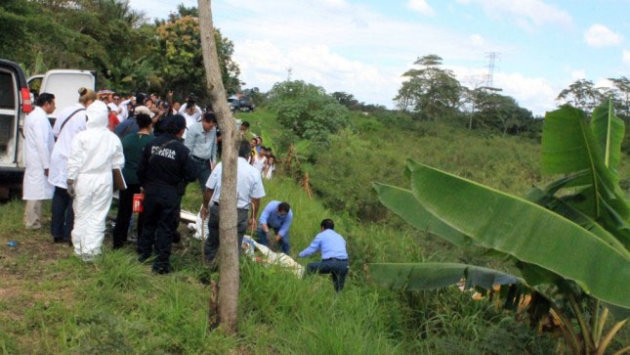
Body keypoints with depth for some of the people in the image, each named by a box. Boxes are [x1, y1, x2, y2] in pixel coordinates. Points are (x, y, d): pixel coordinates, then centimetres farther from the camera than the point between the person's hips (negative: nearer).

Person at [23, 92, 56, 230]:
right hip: (39, 162, -10)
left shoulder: (32, 116, 18)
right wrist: (47, 165, -20)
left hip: (32, 161, 10)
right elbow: (42, 143, -21)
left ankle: (30, 220, 22)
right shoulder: (41, 118, -15)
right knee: (37, 192, -6)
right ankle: (33, 222, -2)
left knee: (33, 191, 15)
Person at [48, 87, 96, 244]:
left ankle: (57, 233, 20)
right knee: (74, 198, 0)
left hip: (58, 159, 7)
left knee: (59, 196, 13)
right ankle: (70, 235, 3)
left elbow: (55, 132, 17)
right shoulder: (85, 117, -14)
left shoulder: (65, 111, 8)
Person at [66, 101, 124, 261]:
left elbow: (74, 162, -7)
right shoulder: (113, 138, -2)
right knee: (98, 216, 6)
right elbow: (118, 163, 3)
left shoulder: (81, 136, -10)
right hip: (104, 181, 1)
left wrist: (70, 181, 1)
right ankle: (91, 250, 7)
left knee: (82, 215, 10)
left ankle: (79, 249, 18)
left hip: (84, 179, -1)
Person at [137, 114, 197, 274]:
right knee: (166, 227, 4)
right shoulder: (182, 150, -17)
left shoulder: (151, 144, -4)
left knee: (149, 223, 21)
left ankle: (143, 252, 33)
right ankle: (161, 263, 8)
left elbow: (141, 169, 2)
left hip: (151, 191, 4)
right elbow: (192, 174, -15)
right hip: (171, 195, -4)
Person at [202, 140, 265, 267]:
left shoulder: (221, 165, -5)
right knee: (234, 243, 11)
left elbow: (208, 189, 0)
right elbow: (256, 199, -4)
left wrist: (205, 206, 15)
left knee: (213, 238, 23)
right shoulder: (254, 172, -7)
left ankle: (209, 261, 40)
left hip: (218, 208, 2)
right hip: (240, 213, -2)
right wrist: (253, 217, 10)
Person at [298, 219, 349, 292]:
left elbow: (310, 250, 14)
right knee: (339, 290, 17)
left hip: (330, 263, -5)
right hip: (344, 264, 5)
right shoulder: (340, 237, 31)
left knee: (310, 267, 18)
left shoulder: (321, 235, 15)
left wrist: (300, 255, 34)